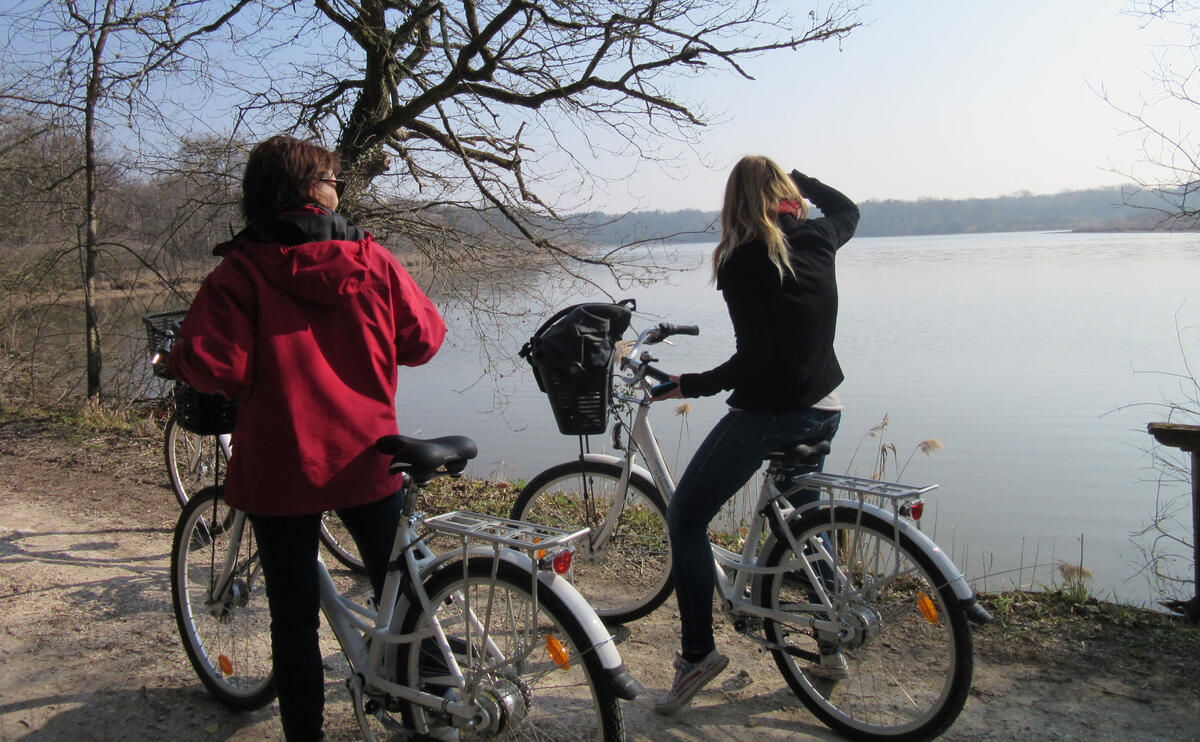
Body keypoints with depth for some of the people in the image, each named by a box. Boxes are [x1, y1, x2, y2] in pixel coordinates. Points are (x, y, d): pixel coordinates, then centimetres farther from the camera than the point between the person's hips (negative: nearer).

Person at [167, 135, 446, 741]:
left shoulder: (240, 271, -10)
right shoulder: (371, 260, -3)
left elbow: (215, 366, -18)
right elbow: (423, 338, 1)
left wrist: (173, 361, 3)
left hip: (280, 470, -2)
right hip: (368, 462, 2)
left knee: (294, 619, 12)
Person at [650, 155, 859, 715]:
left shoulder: (742, 261, -14)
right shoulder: (817, 239, 4)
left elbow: (755, 358, -20)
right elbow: (848, 209, 29)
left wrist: (690, 385, -12)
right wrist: (797, 178, 38)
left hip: (768, 412, -7)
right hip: (824, 410, 8)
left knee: (686, 521, 3)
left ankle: (698, 653, 3)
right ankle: (833, 643, 34)